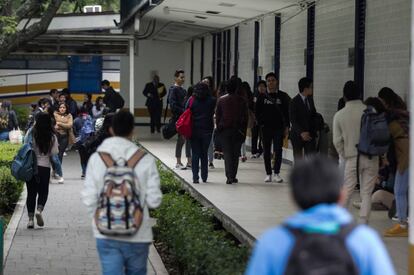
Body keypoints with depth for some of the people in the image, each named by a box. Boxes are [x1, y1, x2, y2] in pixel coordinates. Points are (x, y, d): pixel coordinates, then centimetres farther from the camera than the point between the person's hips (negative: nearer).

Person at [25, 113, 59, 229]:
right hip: (44, 167, -1)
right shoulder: (52, 137, -7)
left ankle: (30, 218, 6)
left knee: (31, 192, 10)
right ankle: (39, 210, -12)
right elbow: (54, 153, -6)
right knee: (43, 192, 13)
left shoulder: (30, 134, -7)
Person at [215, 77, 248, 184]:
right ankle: (233, 176, 9)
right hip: (237, 130, 0)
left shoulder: (221, 100, -1)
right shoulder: (241, 101, -1)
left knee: (227, 154, 0)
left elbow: (217, 116, 1)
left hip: (224, 130, 0)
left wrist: (218, 129, 9)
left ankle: (229, 177, -12)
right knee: (235, 154, 9)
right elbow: (245, 117, 2)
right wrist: (244, 131, 8)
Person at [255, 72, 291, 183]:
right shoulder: (262, 97, 4)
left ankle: (277, 173, 3)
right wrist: (261, 123, -1)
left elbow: (287, 112, 4)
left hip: (279, 128, -1)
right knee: (266, 152, 4)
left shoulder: (283, 96, 2)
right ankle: (268, 174, 12)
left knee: (278, 150, -6)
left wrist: (286, 127, 0)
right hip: (266, 128, 1)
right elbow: (257, 112, 10)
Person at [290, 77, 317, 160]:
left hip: (309, 134, 5)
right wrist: (301, 132, -30)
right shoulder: (294, 102, -13)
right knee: (298, 159, 5)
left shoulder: (310, 99, 7)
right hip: (297, 134, -5)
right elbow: (293, 120, -18)